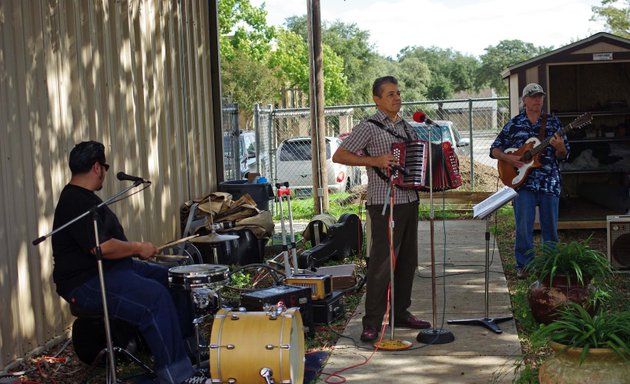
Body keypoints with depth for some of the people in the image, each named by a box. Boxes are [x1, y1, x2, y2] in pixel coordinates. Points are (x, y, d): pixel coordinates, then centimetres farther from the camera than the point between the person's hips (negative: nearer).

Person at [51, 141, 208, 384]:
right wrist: (137, 248, -14)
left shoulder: (85, 197, 17)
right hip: (87, 282, -12)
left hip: (112, 268, 12)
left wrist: (133, 249, 13)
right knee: (155, 296, -29)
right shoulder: (75, 202, -18)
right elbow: (101, 247, -27)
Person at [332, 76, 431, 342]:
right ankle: (372, 323, -2)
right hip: (384, 204, -8)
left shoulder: (407, 127, 16)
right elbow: (339, 156, -12)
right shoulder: (368, 127, -7)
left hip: (410, 201, 8)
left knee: (407, 261, 12)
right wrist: (375, 161, -19)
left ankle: (401, 313, 24)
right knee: (382, 263, -8)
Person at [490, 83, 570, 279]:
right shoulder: (514, 124, 6)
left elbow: (564, 155, 6)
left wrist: (559, 148, -16)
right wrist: (509, 158, -10)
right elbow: (494, 150, 9)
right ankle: (524, 265, 9)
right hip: (522, 182, -1)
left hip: (550, 183, 1)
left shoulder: (553, 122, 7)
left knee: (550, 226, 7)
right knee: (523, 227, -3)